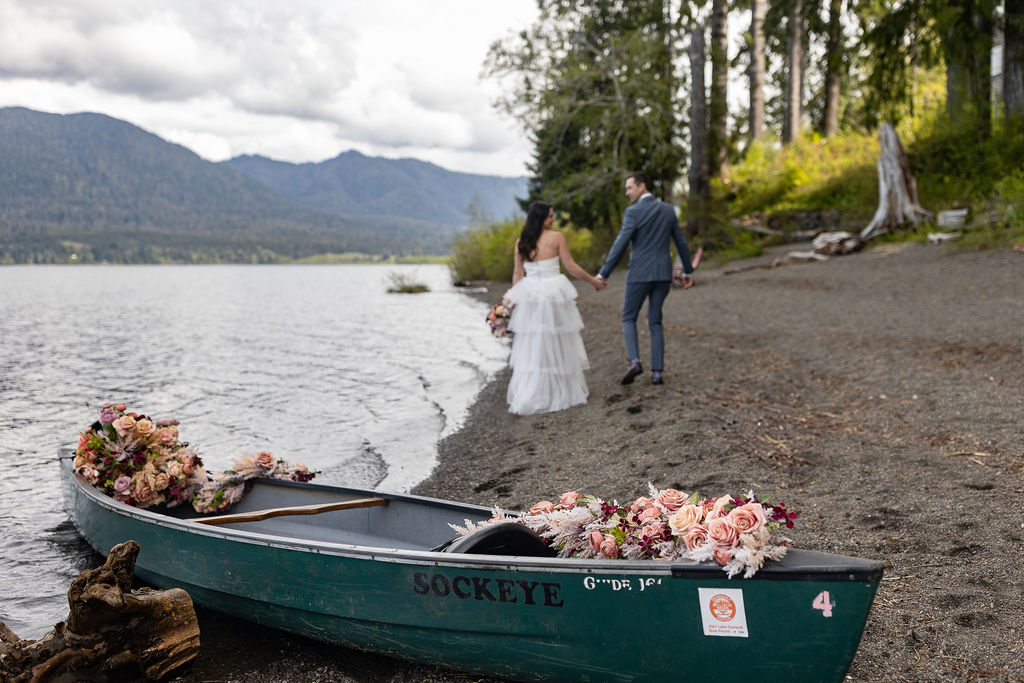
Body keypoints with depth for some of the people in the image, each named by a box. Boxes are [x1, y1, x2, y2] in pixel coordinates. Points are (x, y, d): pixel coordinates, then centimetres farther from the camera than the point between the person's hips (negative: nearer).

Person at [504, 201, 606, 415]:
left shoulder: (521, 242, 6)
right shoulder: (557, 237, -5)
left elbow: (517, 273, 7)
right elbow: (570, 266, -2)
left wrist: (511, 300, 13)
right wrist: (593, 280, 10)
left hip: (528, 294, 4)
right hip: (553, 292, -3)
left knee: (530, 347, 8)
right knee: (557, 346, 8)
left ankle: (525, 396, 6)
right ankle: (563, 392, 19)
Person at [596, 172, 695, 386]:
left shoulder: (633, 212, -10)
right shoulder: (668, 209, 9)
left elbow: (620, 245, -15)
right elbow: (681, 242, 13)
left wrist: (603, 274, -12)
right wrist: (688, 271, 23)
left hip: (639, 274, -5)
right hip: (663, 274, 5)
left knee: (628, 318, 10)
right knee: (655, 322, 13)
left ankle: (634, 361, -10)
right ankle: (657, 372, 5)